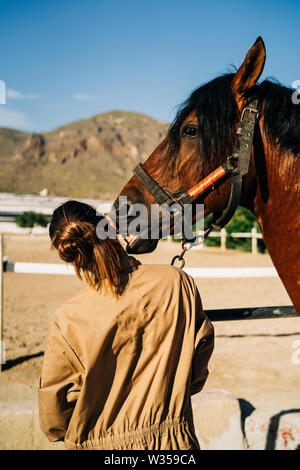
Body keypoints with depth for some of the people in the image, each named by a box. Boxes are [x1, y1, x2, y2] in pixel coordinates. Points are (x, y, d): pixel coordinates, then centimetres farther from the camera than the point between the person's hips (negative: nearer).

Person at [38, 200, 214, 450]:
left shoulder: (66, 322, -18)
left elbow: (54, 423, -8)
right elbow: (203, 344, 4)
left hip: (98, 445, -1)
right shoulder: (178, 282, -13)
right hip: (175, 440, 2)